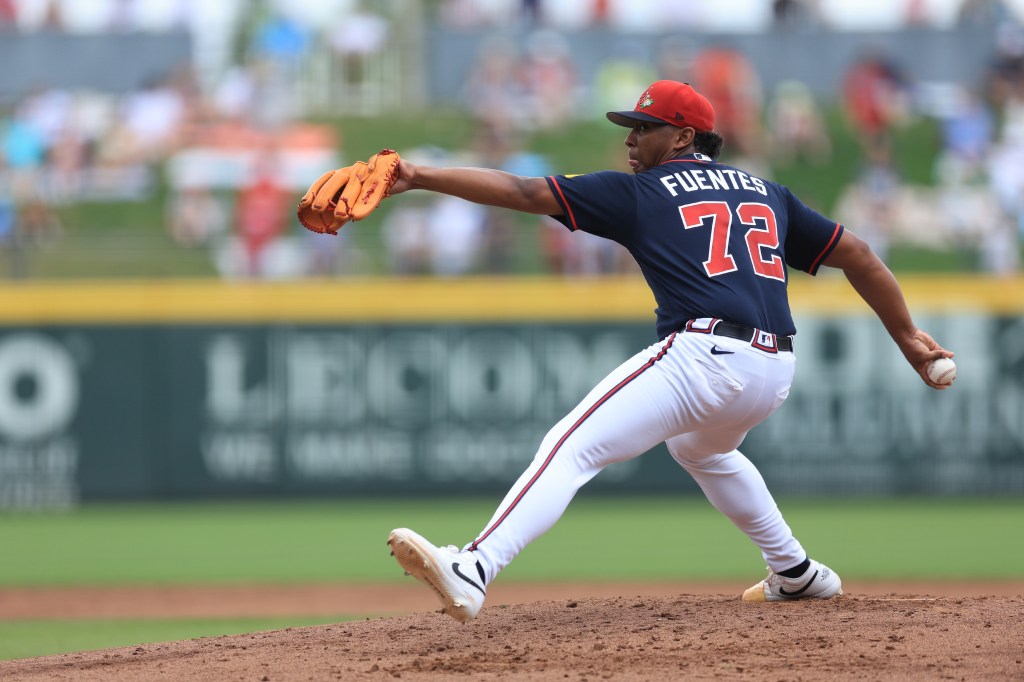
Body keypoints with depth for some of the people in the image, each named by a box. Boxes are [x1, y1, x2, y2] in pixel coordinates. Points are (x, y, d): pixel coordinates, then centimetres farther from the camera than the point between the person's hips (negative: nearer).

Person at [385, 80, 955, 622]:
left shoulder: (640, 192, 9)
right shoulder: (768, 194, 24)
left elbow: (522, 192, 5)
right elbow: (857, 254, 24)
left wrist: (419, 178, 7)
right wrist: (908, 338, 28)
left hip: (704, 355, -7)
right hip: (775, 373, 7)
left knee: (571, 449, -15)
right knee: (701, 448, 39)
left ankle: (473, 570, -34)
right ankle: (797, 573, 41)